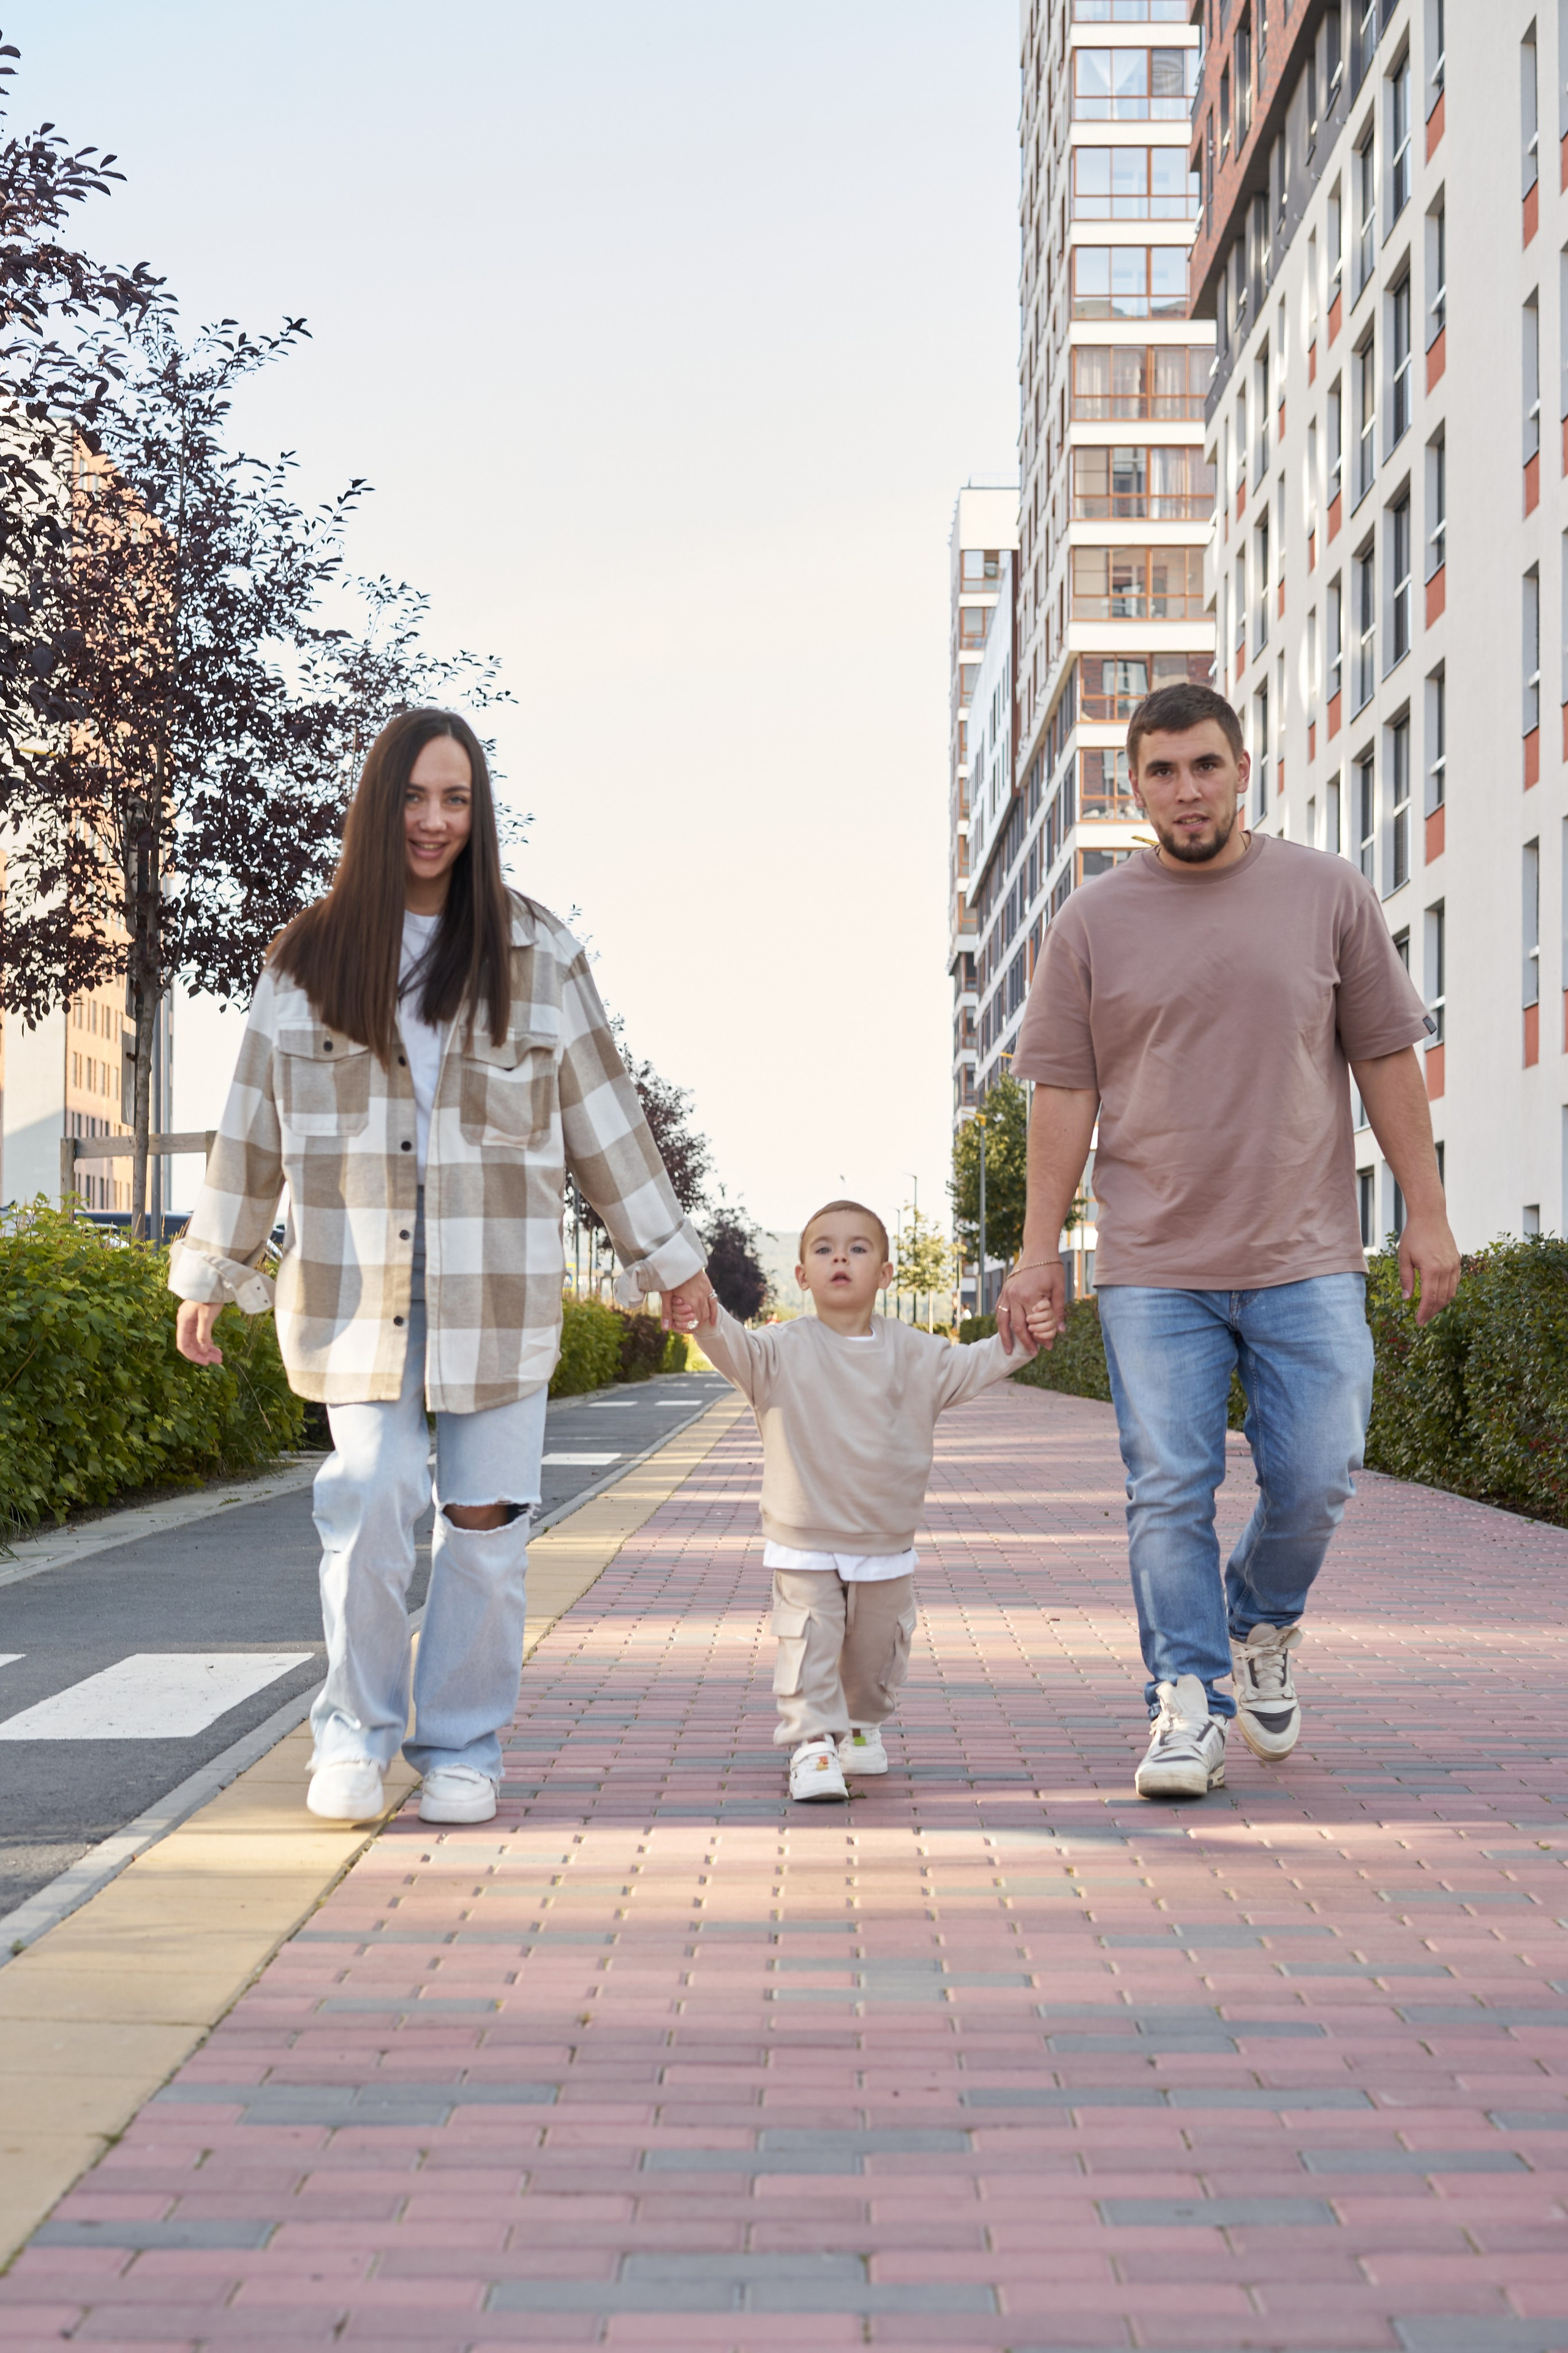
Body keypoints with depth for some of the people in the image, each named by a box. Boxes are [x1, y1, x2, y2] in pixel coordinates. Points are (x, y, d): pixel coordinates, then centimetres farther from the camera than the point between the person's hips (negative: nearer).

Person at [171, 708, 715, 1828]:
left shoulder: (534, 952, 6)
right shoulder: (312, 958, 6)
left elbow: (603, 1115, 9)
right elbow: (255, 1125, 11)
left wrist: (669, 1256, 10)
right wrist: (211, 1274, 12)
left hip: (499, 1282, 0)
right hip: (357, 1277, 0)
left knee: (486, 1516, 1)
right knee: (372, 1502, -10)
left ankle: (463, 1750, 14)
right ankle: (354, 1736, 8)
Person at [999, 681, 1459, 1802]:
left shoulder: (1330, 895, 5)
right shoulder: (1094, 922, 4)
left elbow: (1387, 1059, 7)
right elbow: (1065, 1092, 4)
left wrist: (1427, 1213, 4)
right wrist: (1039, 1248, 1)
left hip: (1307, 1259, 1)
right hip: (1154, 1268, 0)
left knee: (1315, 1478, 1)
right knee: (1169, 1492, -3)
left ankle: (1263, 1626, 30)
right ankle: (1190, 1702, 6)